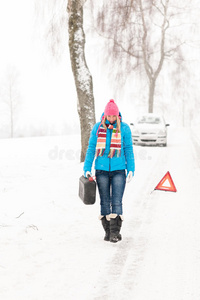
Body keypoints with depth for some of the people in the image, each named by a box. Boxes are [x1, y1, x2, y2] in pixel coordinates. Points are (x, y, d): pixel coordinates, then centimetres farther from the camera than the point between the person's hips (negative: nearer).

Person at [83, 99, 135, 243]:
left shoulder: (124, 128, 1)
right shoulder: (97, 128, 3)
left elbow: (128, 149, 5)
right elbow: (91, 149, 8)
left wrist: (131, 169, -1)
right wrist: (87, 168, 3)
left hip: (119, 170, -1)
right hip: (101, 170, 2)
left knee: (117, 201, -8)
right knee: (105, 202, 5)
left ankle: (115, 232, -6)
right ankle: (107, 231, 13)